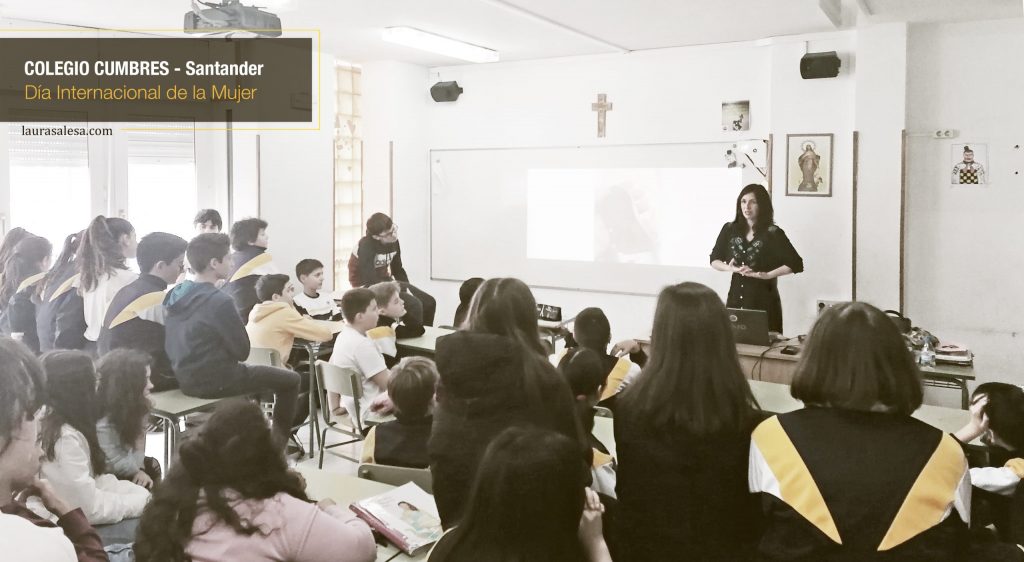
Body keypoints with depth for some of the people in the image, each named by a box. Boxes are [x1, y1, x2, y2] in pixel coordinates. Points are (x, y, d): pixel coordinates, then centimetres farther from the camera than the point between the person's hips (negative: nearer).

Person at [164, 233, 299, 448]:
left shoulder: (176, 294, 2)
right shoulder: (219, 301, -23)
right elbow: (242, 352, -16)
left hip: (185, 378, 9)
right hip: (215, 381, -8)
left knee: (247, 372, 36)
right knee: (290, 380, 7)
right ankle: (277, 444, 16)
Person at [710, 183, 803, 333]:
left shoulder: (773, 233, -6)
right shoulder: (730, 229, 5)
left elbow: (796, 264, -8)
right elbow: (714, 260, 13)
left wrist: (766, 275, -15)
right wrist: (729, 268, -7)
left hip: (763, 300, -3)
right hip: (735, 299, 3)